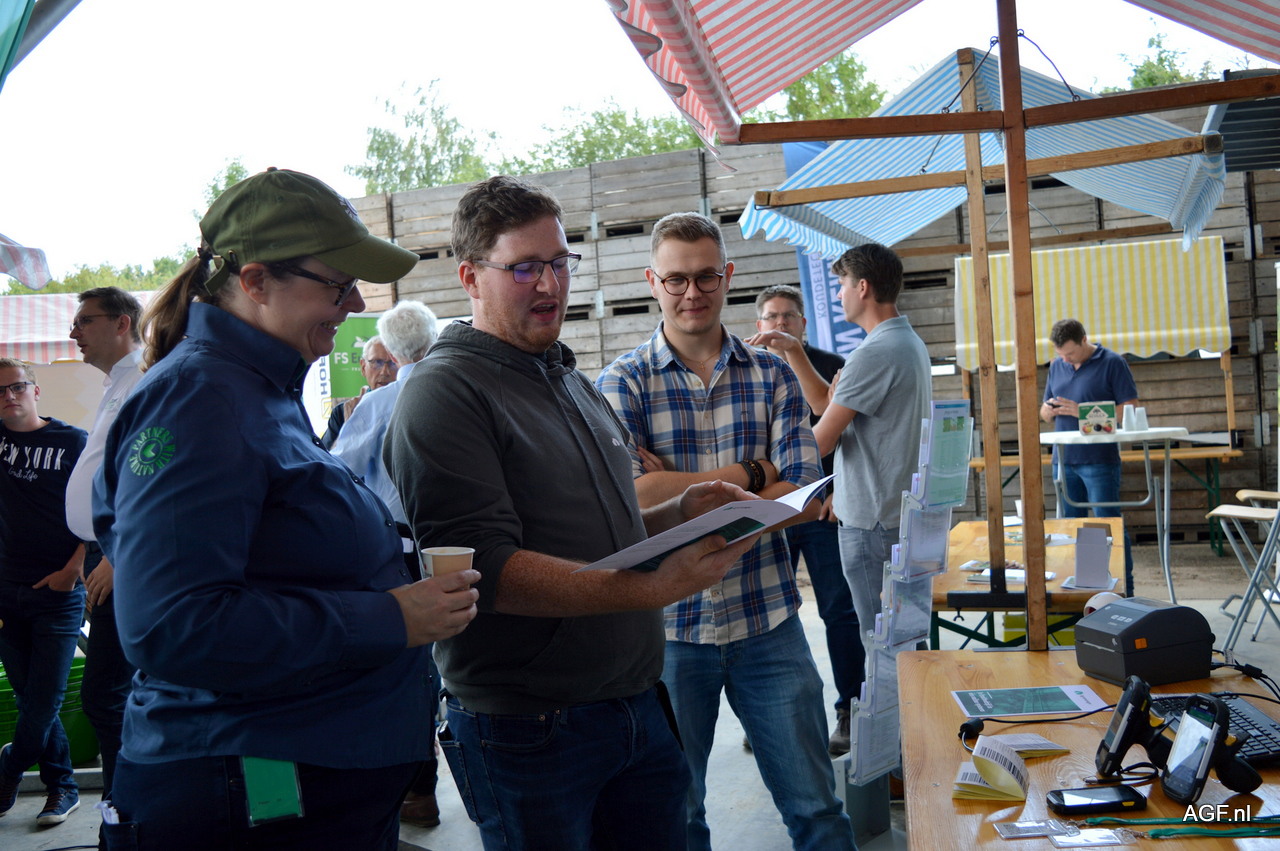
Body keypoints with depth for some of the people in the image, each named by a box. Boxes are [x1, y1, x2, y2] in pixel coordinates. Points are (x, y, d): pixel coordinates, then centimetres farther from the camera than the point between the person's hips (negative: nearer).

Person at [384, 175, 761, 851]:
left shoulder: (573, 381, 16)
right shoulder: (446, 390, -12)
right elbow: (484, 568, -22)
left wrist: (682, 512, 5)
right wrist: (651, 588, -30)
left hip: (636, 707, 8)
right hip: (530, 734, -8)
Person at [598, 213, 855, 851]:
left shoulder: (772, 377, 3)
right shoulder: (621, 383, -4)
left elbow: (808, 498, -7)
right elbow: (632, 498, -18)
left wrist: (682, 489, -15)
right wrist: (749, 474, -11)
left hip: (768, 623, 2)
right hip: (665, 626, -1)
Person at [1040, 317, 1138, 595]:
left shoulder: (1112, 363, -4)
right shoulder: (1057, 366, 13)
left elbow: (1130, 408, -10)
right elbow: (1044, 412, 20)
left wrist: (1083, 412, -17)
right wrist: (1048, 410, -5)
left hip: (1099, 460, -6)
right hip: (1063, 460, 6)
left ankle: (1124, 591, 5)